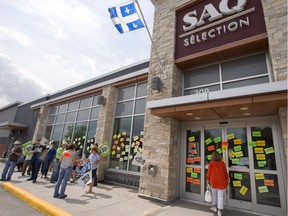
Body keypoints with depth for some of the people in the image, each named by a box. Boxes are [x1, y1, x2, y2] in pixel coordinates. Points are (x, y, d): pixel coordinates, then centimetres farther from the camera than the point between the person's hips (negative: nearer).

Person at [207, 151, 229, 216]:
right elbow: (225, 172, 4)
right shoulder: (222, 163, 1)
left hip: (214, 181, -1)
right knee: (220, 196, 7)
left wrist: (208, 179, 8)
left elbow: (209, 172, -3)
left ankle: (214, 206, 29)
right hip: (222, 181, 1)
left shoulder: (211, 163, -4)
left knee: (213, 193, 19)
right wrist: (227, 179, 16)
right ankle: (219, 210, 3)